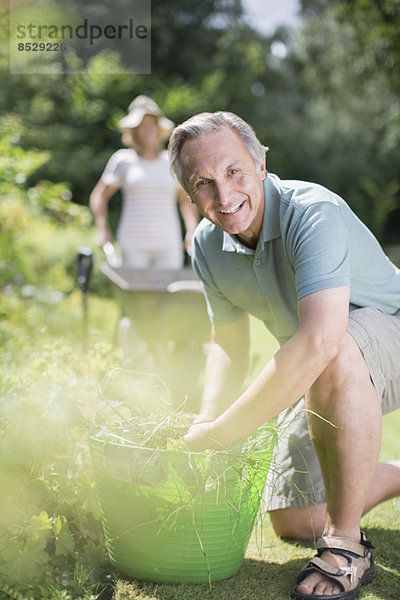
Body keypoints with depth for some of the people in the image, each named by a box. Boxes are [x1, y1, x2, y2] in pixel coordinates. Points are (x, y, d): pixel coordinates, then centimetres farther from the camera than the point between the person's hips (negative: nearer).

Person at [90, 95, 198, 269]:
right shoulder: (123, 160, 7)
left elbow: (187, 199, 20)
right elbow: (99, 195, 13)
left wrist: (192, 231, 7)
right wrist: (102, 229, 2)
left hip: (168, 245, 1)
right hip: (133, 246, -1)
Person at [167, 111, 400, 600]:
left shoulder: (314, 213, -32)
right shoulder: (208, 245, -7)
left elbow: (317, 342, -45)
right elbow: (228, 343, 5)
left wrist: (220, 433, -41)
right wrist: (208, 416, -14)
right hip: (323, 381, 7)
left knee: (335, 356, -42)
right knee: (294, 521, 5)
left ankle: (347, 545, -24)